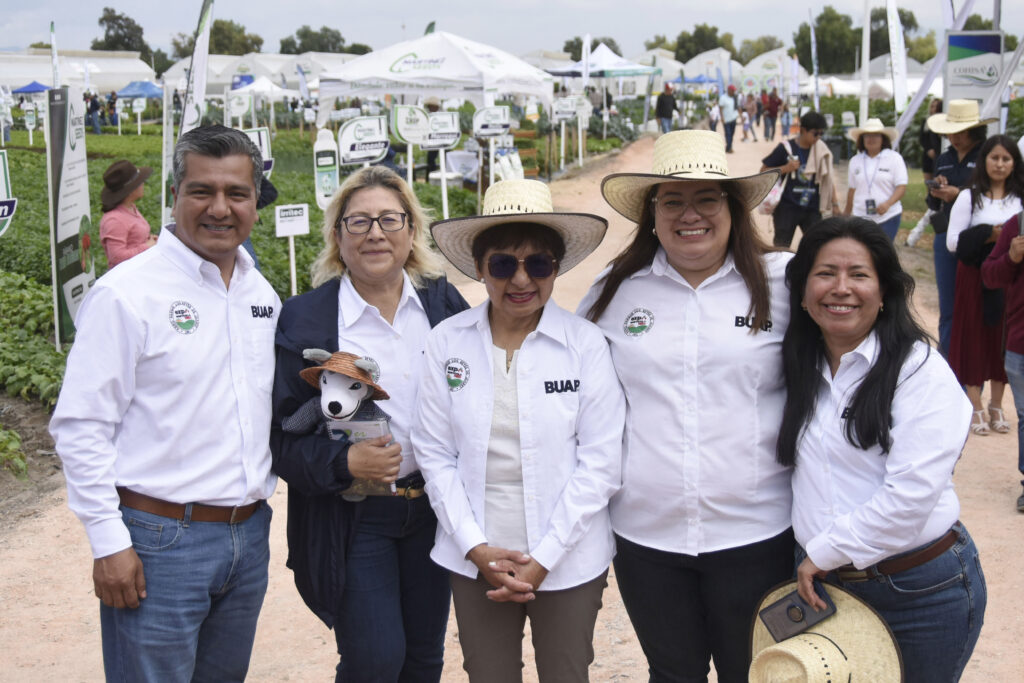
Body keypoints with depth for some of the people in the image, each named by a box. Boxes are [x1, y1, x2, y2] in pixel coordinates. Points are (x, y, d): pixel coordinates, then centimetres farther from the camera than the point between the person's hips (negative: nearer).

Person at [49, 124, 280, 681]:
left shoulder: (263, 294, 9)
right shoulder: (126, 292, -11)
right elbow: (80, 427, -13)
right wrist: (108, 544, -14)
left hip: (249, 533, 6)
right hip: (160, 540, -6)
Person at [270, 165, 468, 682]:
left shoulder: (444, 303, 3)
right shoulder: (303, 320, -7)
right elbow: (281, 434, -8)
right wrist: (344, 462, -23)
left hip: (432, 506, 4)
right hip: (352, 517, -3)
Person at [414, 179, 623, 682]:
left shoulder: (586, 345, -8)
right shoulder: (446, 343, -3)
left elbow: (600, 461, -8)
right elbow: (435, 455, 0)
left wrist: (543, 559, -11)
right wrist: (476, 547, -8)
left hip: (568, 560, -1)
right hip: (475, 559, 1)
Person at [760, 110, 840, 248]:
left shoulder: (822, 150, 4)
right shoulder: (786, 148, -5)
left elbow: (828, 178, 11)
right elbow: (763, 171, -1)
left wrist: (835, 204, 9)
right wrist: (785, 168, -15)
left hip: (812, 208, 3)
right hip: (787, 207, -3)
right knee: (781, 246, 2)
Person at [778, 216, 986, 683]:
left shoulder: (921, 370, -14)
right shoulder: (800, 367, 6)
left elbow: (911, 493, -22)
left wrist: (826, 551, -15)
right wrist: (813, 561, 1)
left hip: (921, 590, -5)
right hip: (821, 582, 5)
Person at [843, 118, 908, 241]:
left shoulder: (894, 158, -1)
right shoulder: (855, 161, 10)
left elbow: (902, 187, -6)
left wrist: (887, 204, -22)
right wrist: (847, 213, 22)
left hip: (888, 217, -2)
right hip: (861, 217, 2)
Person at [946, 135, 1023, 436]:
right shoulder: (969, 197, -2)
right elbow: (953, 242, -8)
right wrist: (989, 235, -18)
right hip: (976, 276, -3)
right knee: (975, 336, 0)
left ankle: (996, 406, 20)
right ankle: (977, 408, 11)